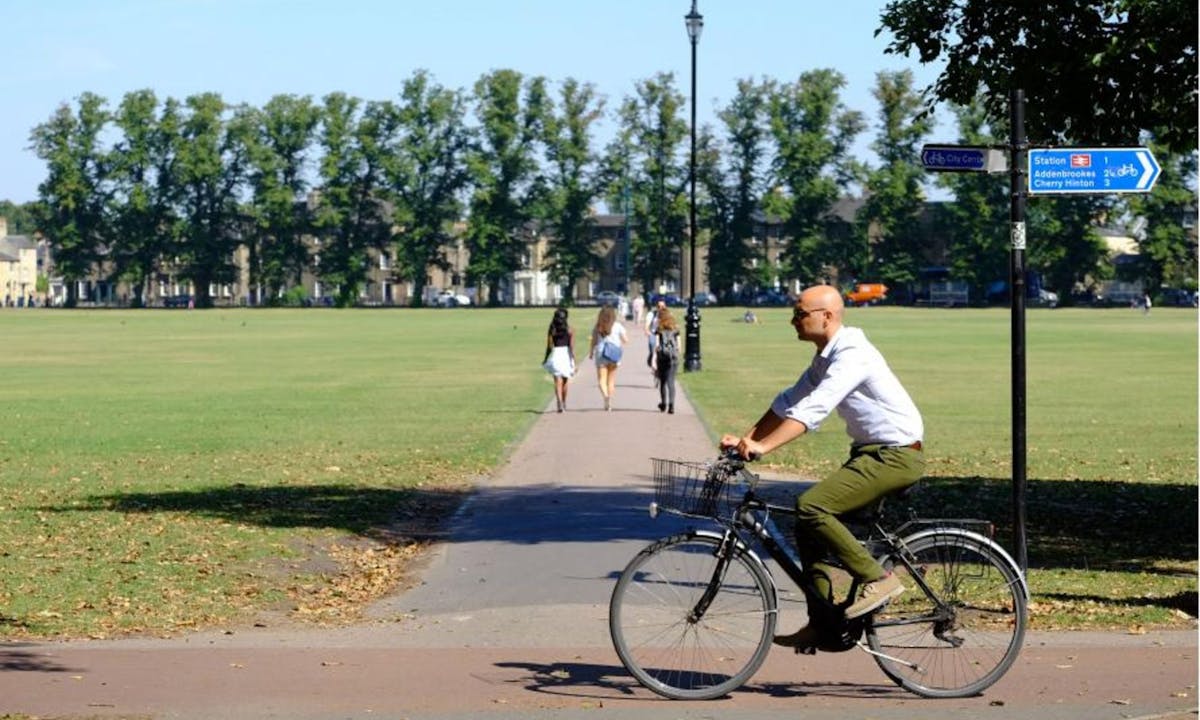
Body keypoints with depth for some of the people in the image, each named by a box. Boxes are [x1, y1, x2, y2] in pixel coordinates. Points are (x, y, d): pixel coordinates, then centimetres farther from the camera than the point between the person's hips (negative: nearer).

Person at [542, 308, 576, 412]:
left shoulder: (551, 330, -3)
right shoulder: (569, 330, -3)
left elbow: (549, 347, -2)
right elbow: (572, 346, -8)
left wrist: (545, 359, 11)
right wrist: (574, 361, -6)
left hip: (555, 355, -1)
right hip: (566, 355, 1)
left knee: (558, 382, -3)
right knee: (564, 382, 19)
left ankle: (560, 403, -23)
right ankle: (563, 403, 35)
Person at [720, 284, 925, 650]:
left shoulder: (852, 355, -20)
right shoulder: (826, 358, 12)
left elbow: (814, 408, -30)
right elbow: (789, 401, 14)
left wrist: (763, 446, -37)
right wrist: (745, 439, 4)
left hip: (896, 455, -10)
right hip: (871, 453, 10)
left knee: (810, 506, -22)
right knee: (808, 525, 5)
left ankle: (877, 578, -14)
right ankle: (822, 624, 8)